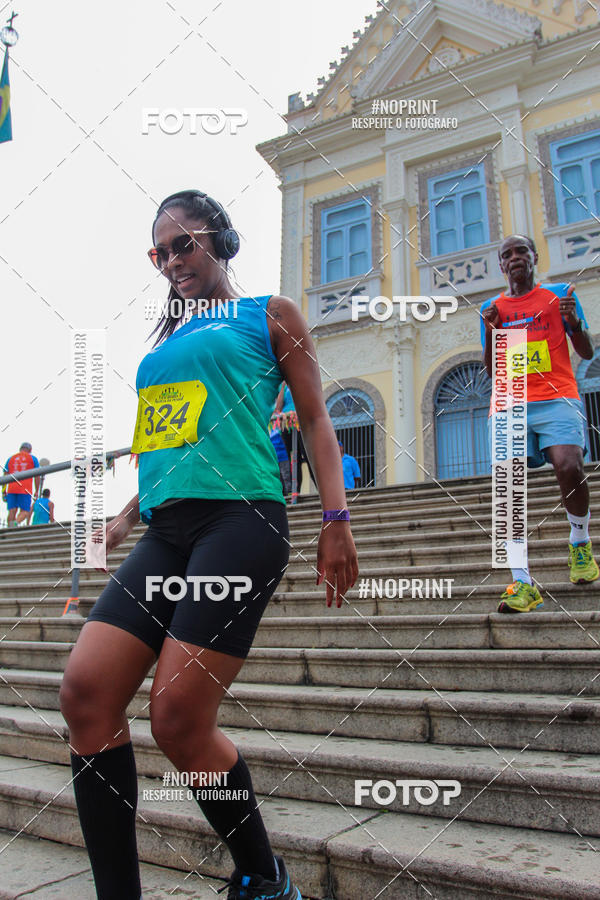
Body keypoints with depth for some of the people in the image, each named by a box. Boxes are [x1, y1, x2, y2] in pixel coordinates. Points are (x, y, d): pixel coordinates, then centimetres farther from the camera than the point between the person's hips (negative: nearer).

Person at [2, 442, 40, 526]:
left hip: (11, 489, 3)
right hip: (25, 490, -3)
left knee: (12, 512, 2)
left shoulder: (10, 458, 19)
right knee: (25, 512, -1)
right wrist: (37, 491, 9)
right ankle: (16, 522, -31)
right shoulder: (33, 458, 12)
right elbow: (37, 476, 6)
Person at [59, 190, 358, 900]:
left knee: (179, 720, -12)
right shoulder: (167, 341, 28)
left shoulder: (270, 314, 12)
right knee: (85, 691, -9)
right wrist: (127, 517, 25)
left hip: (241, 517, -6)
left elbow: (314, 418, 6)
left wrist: (336, 520, -5)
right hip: (165, 531, 7)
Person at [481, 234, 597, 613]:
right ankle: (523, 584, -7)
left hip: (558, 399, -2)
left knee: (569, 467, -26)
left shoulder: (559, 294, 13)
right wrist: (490, 331, 0)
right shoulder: (493, 308, 18)